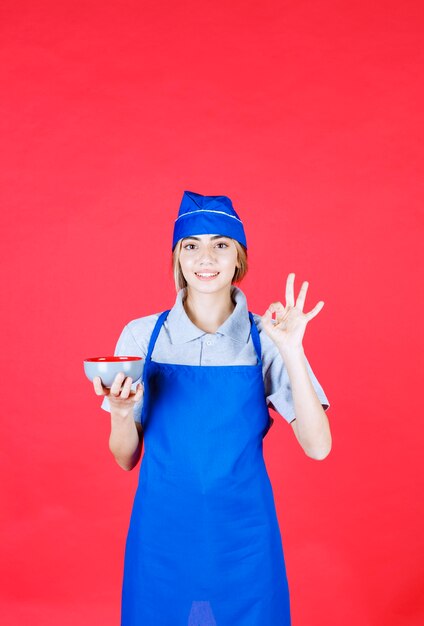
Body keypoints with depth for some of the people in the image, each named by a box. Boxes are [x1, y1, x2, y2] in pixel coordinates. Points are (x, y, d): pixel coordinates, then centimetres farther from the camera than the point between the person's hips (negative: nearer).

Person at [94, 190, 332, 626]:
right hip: (162, 536, 1)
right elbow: (126, 458, 1)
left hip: (242, 536, 0)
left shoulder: (266, 338, -5)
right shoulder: (141, 335, -3)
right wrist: (121, 413, -19)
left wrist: (291, 351, -22)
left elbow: (317, 446, -13)